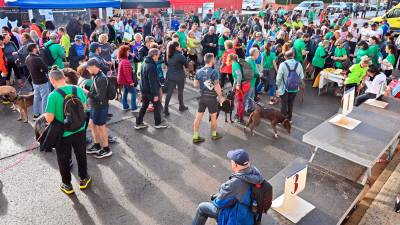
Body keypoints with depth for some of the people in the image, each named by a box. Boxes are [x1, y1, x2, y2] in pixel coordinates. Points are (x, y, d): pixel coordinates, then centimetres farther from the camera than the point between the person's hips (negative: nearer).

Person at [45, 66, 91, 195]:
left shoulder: (53, 95, -21)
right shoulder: (78, 89, -8)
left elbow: (49, 119, -19)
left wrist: (46, 115, 2)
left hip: (63, 134, -3)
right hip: (79, 130, 4)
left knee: (64, 159, 16)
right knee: (81, 155, 22)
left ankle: (67, 185, 32)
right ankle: (83, 179, 39)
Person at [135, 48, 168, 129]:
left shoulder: (144, 63, 6)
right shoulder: (151, 66, -23)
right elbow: (152, 81, -24)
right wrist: (155, 94, -21)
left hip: (144, 89, 9)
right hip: (150, 90, -9)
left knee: (144, 106, 16)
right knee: (157, 105, 8)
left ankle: (138, 123, 21)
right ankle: (158, 123, 19)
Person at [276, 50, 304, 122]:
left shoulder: (283, 64, -16)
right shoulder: (299, 64, -7)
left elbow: (278, 78, -13)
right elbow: (302, 77, 1)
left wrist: (278, 86, 2)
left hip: (284, 88, -3)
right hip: (294, 88, 3)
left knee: (284, 104, 9)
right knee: (291, 104, 19)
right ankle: (289, 119, 31)